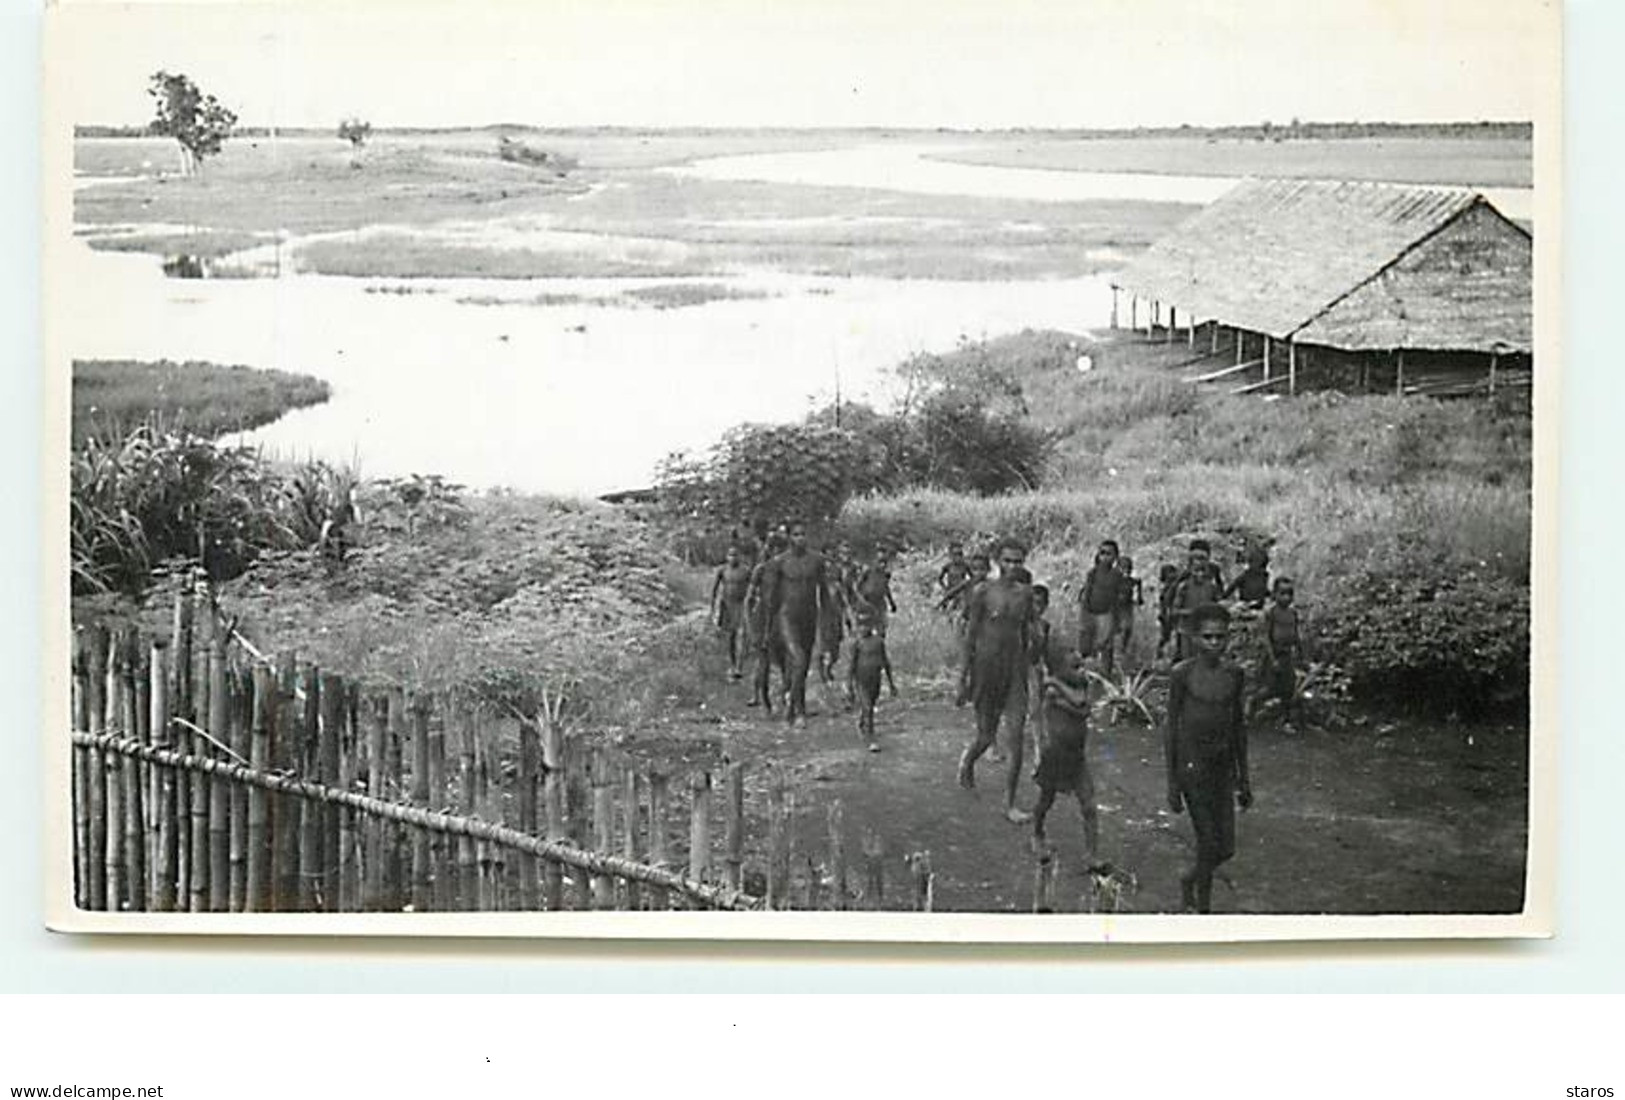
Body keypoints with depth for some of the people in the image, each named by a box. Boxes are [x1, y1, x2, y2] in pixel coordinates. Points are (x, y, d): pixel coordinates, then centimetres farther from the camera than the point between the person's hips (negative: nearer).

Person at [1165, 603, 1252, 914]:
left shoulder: (1234, 674, 4)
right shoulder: (1182, 674, -8)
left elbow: (1238, 725, 13)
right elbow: (1171, 727, -4)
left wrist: (1244, 777, 15)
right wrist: (1172, 783, -5)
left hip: (1223, 763, 5)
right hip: (1192, 763, -5)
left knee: (1226, 848, 6)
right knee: (1209, 844, -4)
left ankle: (1189, 881, 35)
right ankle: (1203, 907, 12)